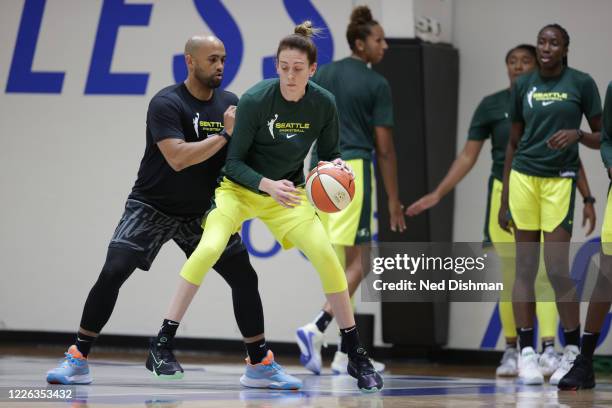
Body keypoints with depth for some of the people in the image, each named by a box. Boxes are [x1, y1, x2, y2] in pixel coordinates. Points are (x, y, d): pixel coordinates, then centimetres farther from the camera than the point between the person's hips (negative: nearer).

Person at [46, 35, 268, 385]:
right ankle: (78, 358, -8)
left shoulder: (230, 103, 0)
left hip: (202, 212, 5)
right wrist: (224, 135, -26)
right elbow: (178, 158, -30)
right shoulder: (167, 103, -18)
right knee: (113, 273, -18)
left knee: (245, 277, -1)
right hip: (153, 208, -5)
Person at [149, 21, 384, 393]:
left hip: (288, 194, 3)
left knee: (327, 256, -15)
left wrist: (335, 167, -19)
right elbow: (233, 162, -16)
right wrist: (267, 184, -31)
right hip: (239, 188, -3)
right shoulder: (255, 101, -21)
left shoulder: (324, 104, -10)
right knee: (209, 248, -29)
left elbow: (328, 154, 5)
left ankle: (356, 356, -1)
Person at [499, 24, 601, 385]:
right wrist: (504, 199, 12)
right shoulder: (523, 85, 8)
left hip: (561, 179, -3)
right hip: (523, 178, 3)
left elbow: (602, 137, 4)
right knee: (525, 268, 1)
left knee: (557, 270, -7)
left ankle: (574, 351, 8)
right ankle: (527, 353, 4)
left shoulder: (581, 83, -1)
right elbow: (514, 143, 13)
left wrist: (577, 133, -18)